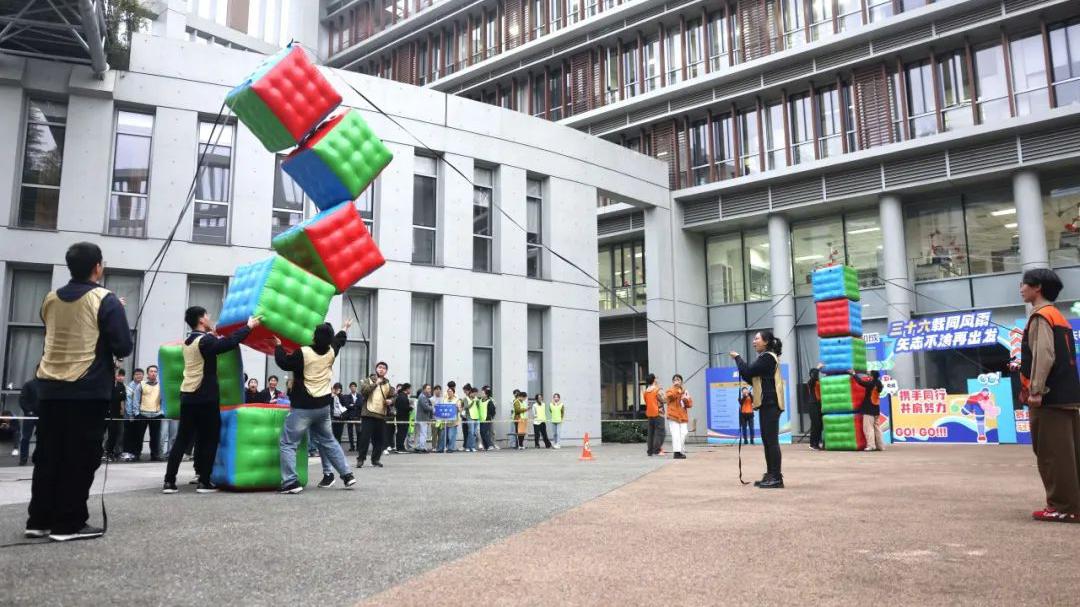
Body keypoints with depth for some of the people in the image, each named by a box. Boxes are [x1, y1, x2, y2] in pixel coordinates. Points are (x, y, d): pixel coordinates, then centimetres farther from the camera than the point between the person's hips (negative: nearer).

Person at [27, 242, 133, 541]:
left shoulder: (51, 299, 9)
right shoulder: (106, 300, -10)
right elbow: (123, 348, -11)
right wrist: (118, 315, 5)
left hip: (50, 387, 6)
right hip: (88, 390, -6)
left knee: (48, 455, 12)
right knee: (80, 457, 0)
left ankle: (39, 520, 18)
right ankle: (68, 524, 3)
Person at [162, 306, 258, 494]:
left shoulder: (188, 341, 12)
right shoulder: (206, 341, -13)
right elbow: (230, 342, -22)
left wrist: (211, 335, 30)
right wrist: (249, 326, -14)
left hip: (187, 396, 7)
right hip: (205, 398, -7)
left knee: (182, 439, 8)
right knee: (209, 439, 2)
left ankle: (169, 481, 6)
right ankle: (204, 482, 3)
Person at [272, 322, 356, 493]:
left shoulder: (303, 353, -15)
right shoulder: (331, 352, 3)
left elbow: (284, 363, -3)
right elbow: (338, 340, 25)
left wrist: (278, 346, 14)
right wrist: (344, 328, 45)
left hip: (303, 407, -7)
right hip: (323, 405, 7)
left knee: (288, 444, -1)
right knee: (328, 441, 20)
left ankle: (291, 482, -9)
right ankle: (347, 474, 20)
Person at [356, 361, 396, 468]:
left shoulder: (388, 384, 17)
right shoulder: (368, 380, 8)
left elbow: (393, 397, 18)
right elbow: (363, 390, -10)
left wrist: (390, 401, -4)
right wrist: (375, 383, -14)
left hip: (382, 415, 3)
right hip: (368, 414, -3)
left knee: (379, 439, 4)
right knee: (364, 437, -6)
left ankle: (376, 459, 14)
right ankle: (360, 459, 0)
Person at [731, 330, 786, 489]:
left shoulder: (768, 357, -10)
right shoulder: (766, 357, 22)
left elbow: (748, 371, -17)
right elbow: (753, 379, 17)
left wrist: (737, 357, -2)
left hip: (770, 404, -10)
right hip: (767, 404, 10)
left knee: (772, 440, -10)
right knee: (767, 441, 11)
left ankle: (777, 478, -9)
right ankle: (770, 475, 15)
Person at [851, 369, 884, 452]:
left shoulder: (871, 384, -14)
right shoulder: (879, 384, 9)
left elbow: (860, 382, -18)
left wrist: (854, 374, -5)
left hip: (869, 409, -8)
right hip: (876, 409, 8)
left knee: (868, 428, -8)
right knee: (877, 428, 12)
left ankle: (871, 445, -14)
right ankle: (880, 445, 13)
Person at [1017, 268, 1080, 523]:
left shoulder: (1040, 316, -10)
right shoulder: (1058, 316, 20)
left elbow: (1044, 355, -20)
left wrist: (1036, 390, -20)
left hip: (1050, 397, -9)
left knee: (1052, 454, -5)